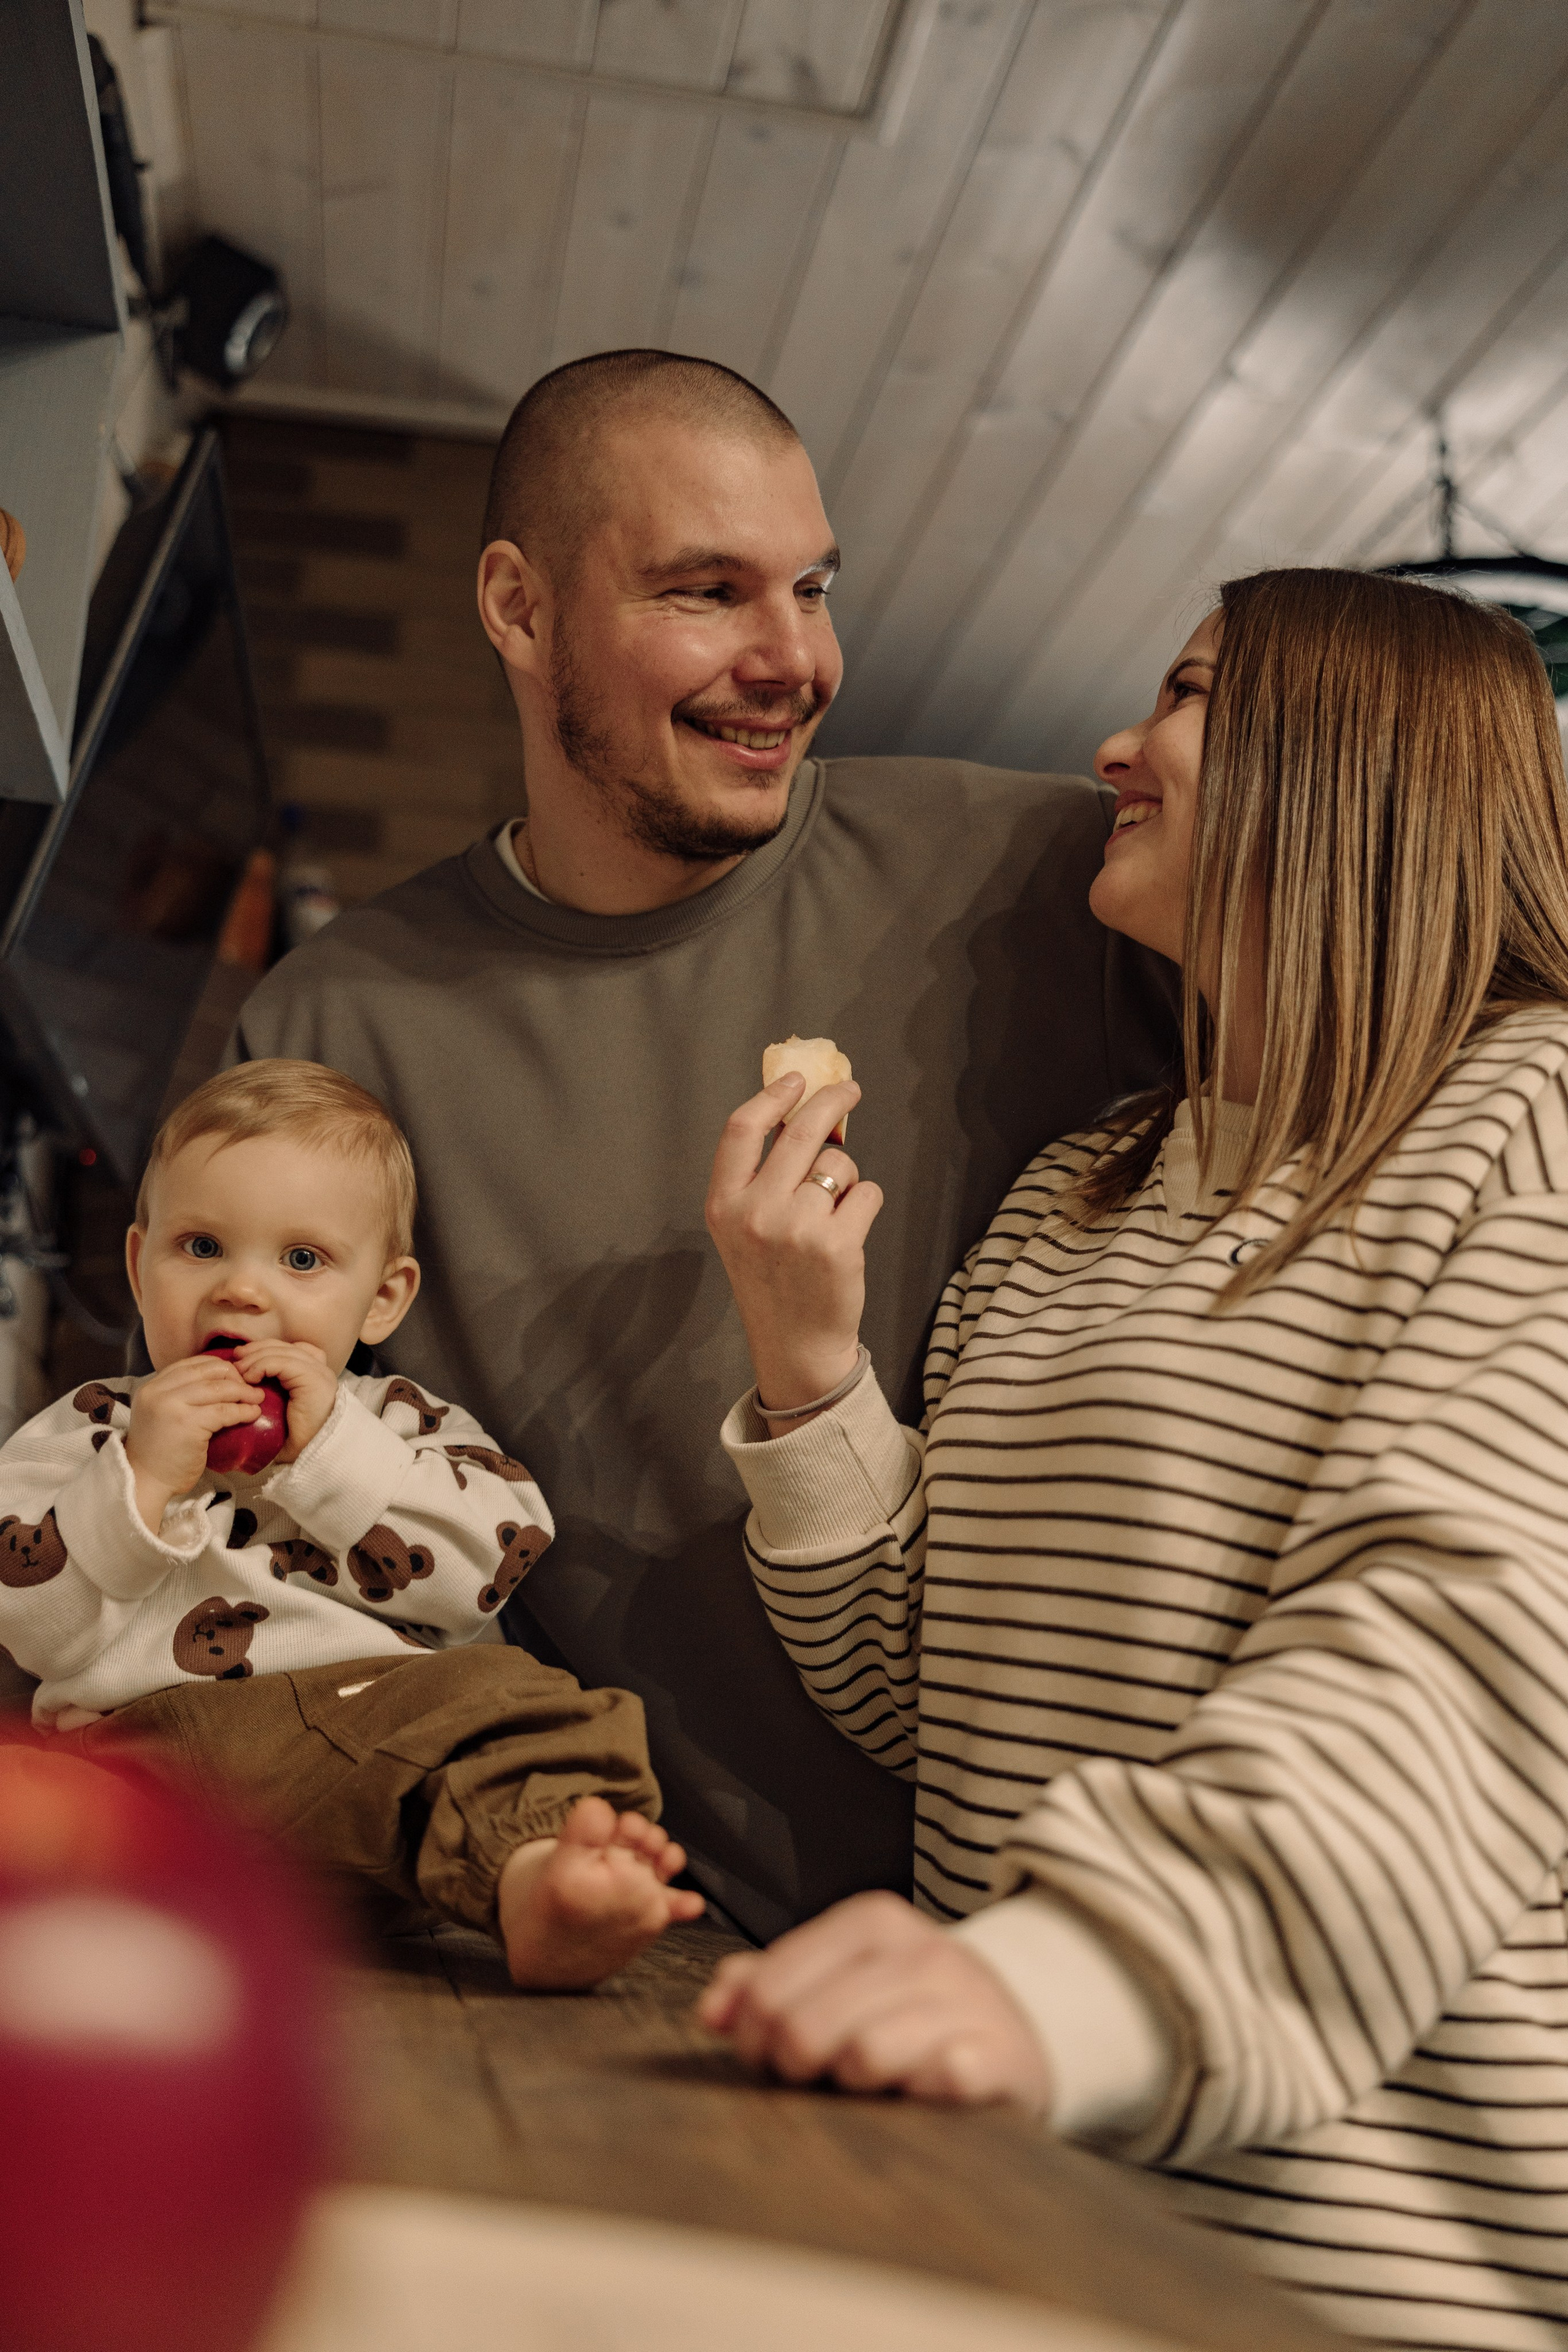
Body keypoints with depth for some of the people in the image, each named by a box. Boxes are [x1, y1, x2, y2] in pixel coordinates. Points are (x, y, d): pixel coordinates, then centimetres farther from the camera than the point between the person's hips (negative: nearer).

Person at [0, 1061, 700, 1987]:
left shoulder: (407, 1425, 22)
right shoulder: (91, 1429, 22)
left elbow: (485, 1563, 2)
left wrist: (330, 1449, -3)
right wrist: (142, 1479, -7)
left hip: (405, 1707, 0)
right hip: (161, 1720, 1)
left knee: (510, 1698, -31)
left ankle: (537, 1879, -56)